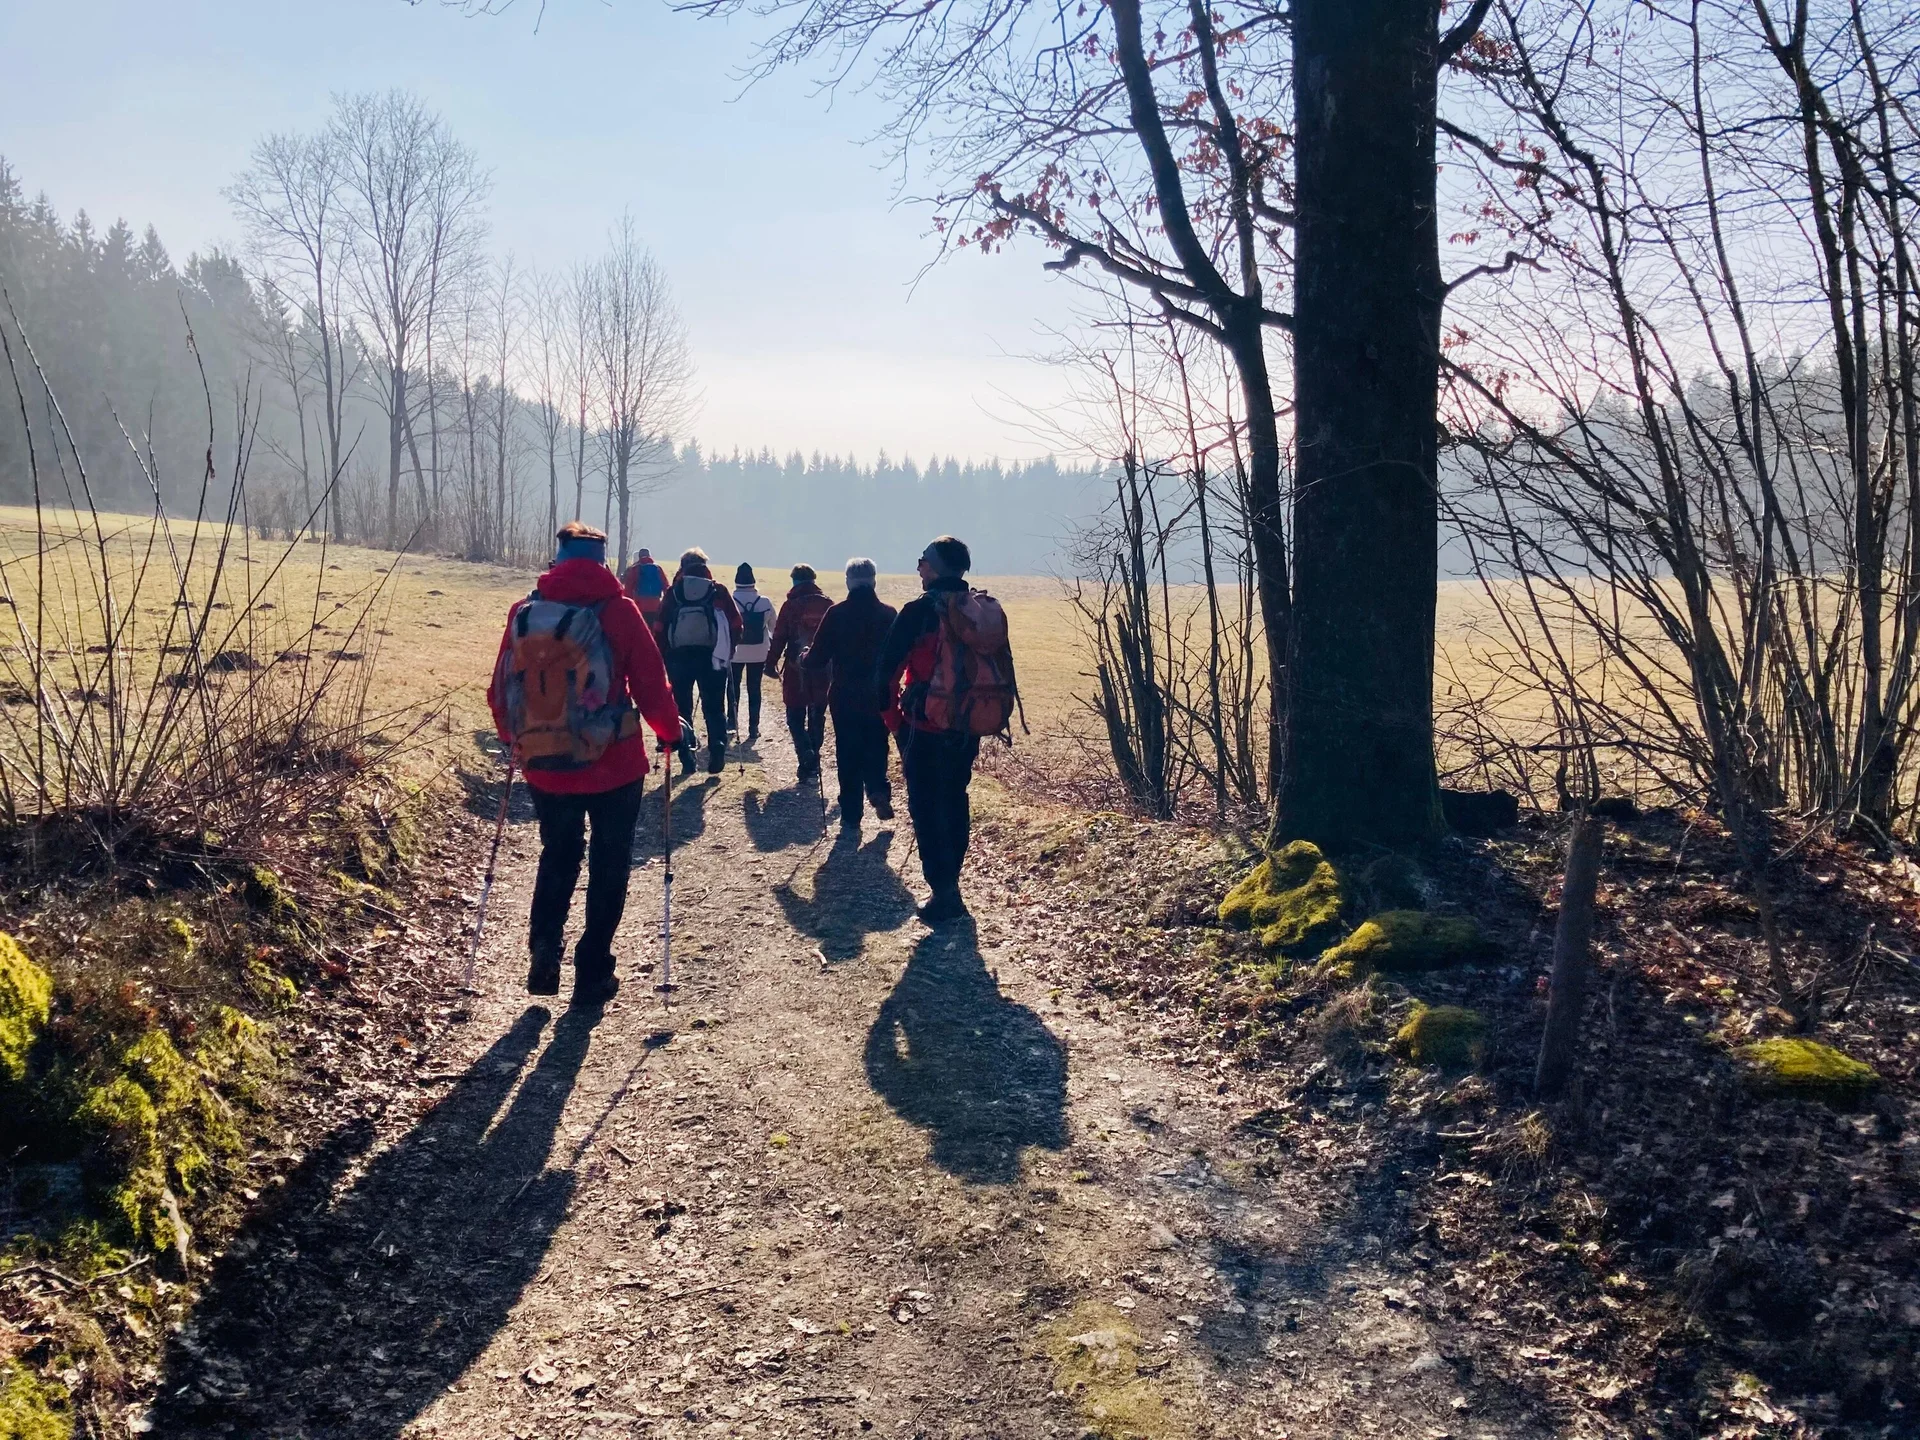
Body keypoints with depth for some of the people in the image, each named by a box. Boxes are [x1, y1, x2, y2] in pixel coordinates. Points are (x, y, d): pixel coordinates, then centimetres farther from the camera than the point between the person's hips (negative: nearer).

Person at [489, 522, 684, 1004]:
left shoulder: (524, 612, 0)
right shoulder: (616, 610, -9)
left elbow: (501, 689, 5)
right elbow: (650, 681, -8)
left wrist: (514, 737, 23)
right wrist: (670, 731, 10)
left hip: (544, 765, 3)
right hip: (612, 766, -3)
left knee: (557, 856, 23)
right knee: (608, 867, 12)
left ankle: (544, 951, 7)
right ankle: (592, 974, 14)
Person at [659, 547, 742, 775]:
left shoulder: (673, 592, 5)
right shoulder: (718, 591, 4)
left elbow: (661, 626, 1)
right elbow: (736, 625, -1)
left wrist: (666, 655, 8)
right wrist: (727, 651, 10)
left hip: (679, 656, 0)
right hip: (712, 656, 0)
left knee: (682, 707, 10)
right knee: (714, 707, 8)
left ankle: (687, 757, 5)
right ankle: (717, 749, -8)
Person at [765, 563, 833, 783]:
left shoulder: (791, 606, -7)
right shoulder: (828, 605, 2)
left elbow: (779, 637, -8)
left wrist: (771, 663, 1)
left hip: (796, 670, -3)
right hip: (823, 670, 3)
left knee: (795, 717, 6)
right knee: (817, 718, 13)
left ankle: (806, 755, -17)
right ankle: (812, 764, 14)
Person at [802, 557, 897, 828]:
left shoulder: (837, 614, -9)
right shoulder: (888, 614, -3)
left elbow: (818, 657, -7)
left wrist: (804, 658, 15)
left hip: (844, 697, -1)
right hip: (879, 697, 1)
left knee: (848, 754, 8)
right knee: (876, 748, 16)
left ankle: (851, 814, 10)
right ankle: (878, 790, -9)